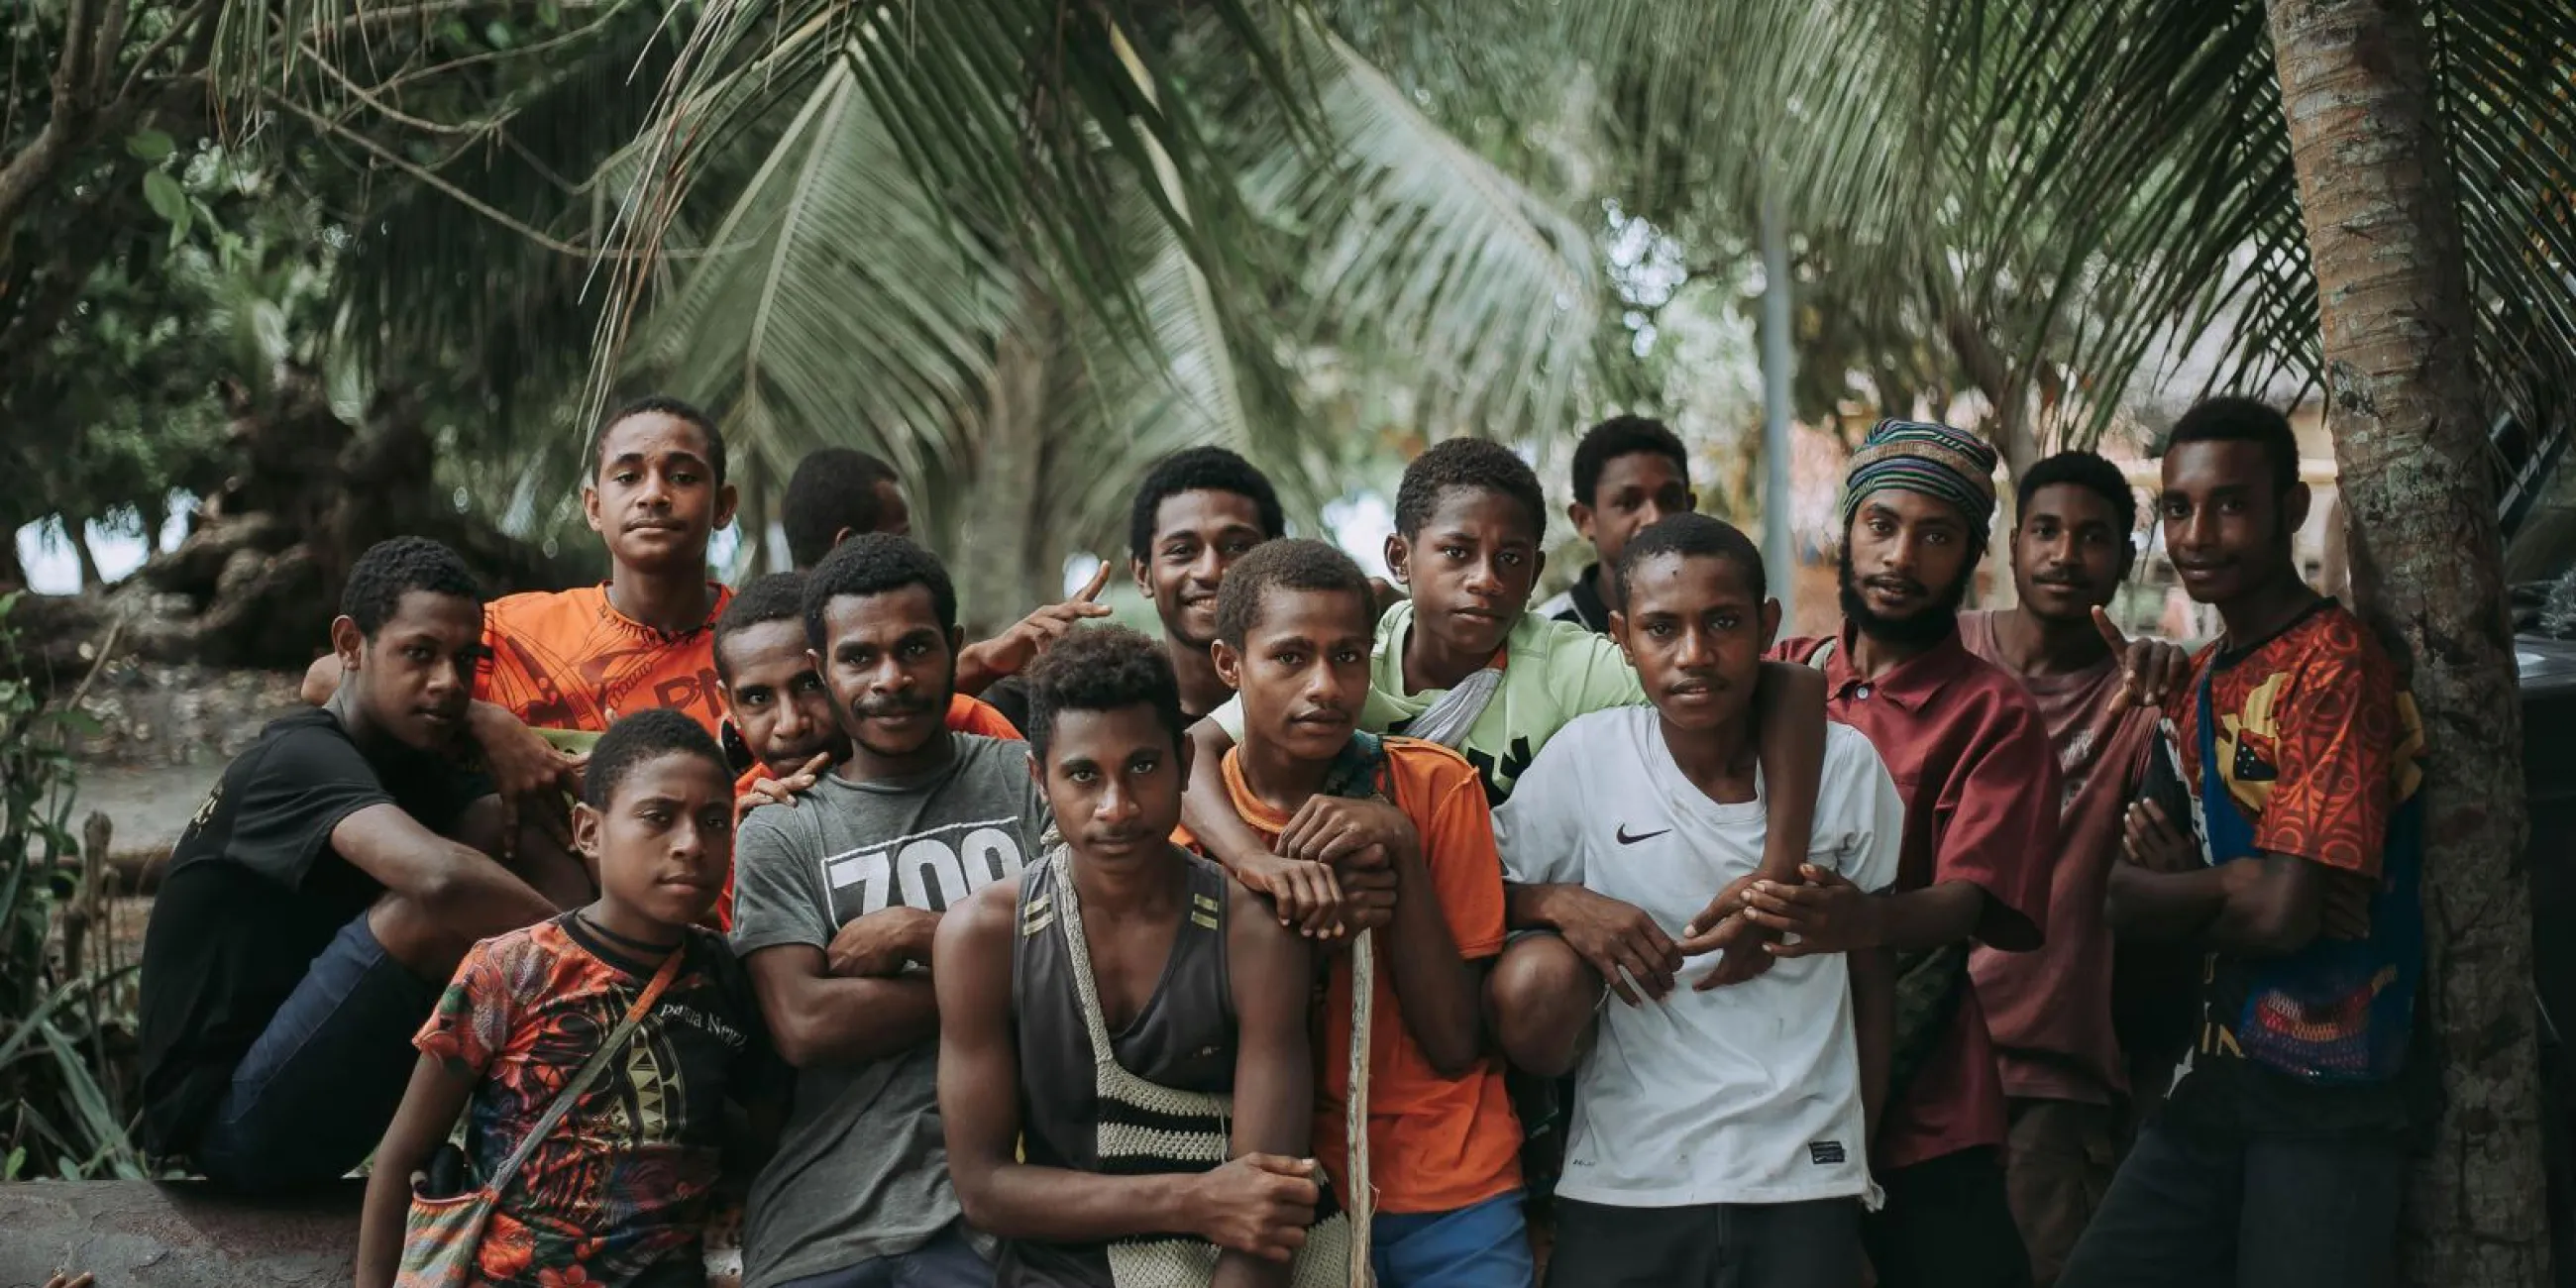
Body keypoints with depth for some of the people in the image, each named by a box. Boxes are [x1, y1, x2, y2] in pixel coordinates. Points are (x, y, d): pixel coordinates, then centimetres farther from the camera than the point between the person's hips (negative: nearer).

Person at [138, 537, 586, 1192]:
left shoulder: (412, 768, 10)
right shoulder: (305, 760, -18)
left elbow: (543, 863, -3)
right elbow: (439, 877, -37)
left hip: (314, 1105, 9)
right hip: (221, 1115, -9)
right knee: (438, 912, -28)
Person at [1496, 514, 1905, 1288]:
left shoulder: (1846, 765, -4)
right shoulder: (1584, 758, -7)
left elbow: (1873, 976, 6)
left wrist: (1861, 1165, 10)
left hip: (1805, 1184, 0)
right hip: (1622, 1189, 0)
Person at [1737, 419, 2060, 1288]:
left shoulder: (1993, 715, -3)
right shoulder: (1779, 677, 7)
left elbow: (1973, 899, -16)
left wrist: (1870, 923, -36)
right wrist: (1742, 910, -14)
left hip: (1922, 1111, -3)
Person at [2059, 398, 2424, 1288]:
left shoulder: (2337, 666, -14)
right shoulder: (2201, 687, 12)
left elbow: (2283, 913, -20)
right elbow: (2127, 897, 8)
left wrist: (2175, 889, -2)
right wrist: (2228, 889, -13)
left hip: (2328, 1100, -7)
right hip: (2217, 1080, 7)